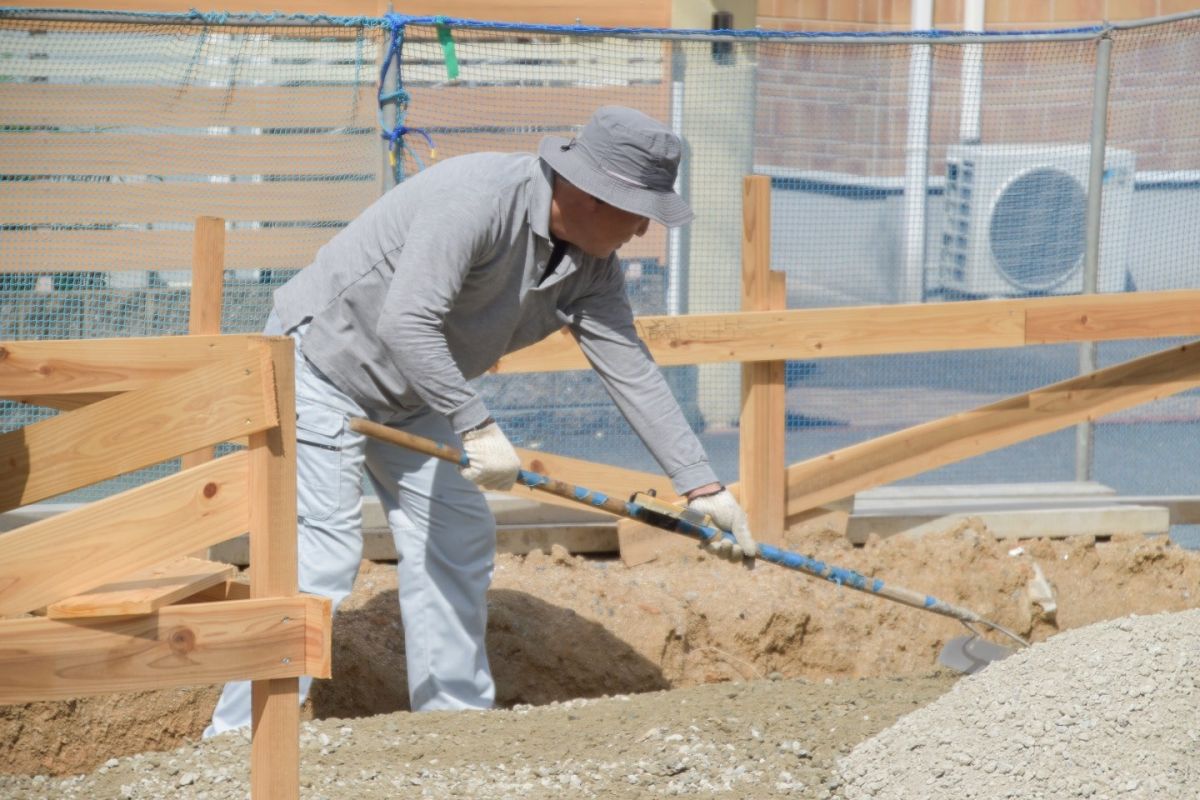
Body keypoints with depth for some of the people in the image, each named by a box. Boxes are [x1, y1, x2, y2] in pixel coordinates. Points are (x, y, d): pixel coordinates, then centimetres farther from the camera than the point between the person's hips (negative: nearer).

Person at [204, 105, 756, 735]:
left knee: (457, 536, 7)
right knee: (322, 548, -15)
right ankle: (238, 738, -13)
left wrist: (703, 488, -2)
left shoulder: (590, 268, -4)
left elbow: (632, 373, 1)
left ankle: (454, 714, 17)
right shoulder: (479, 195, -31)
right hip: (322, 359, -9)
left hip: (406, 396, 9)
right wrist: (478, 429, -36)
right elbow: (406, 322, -37)